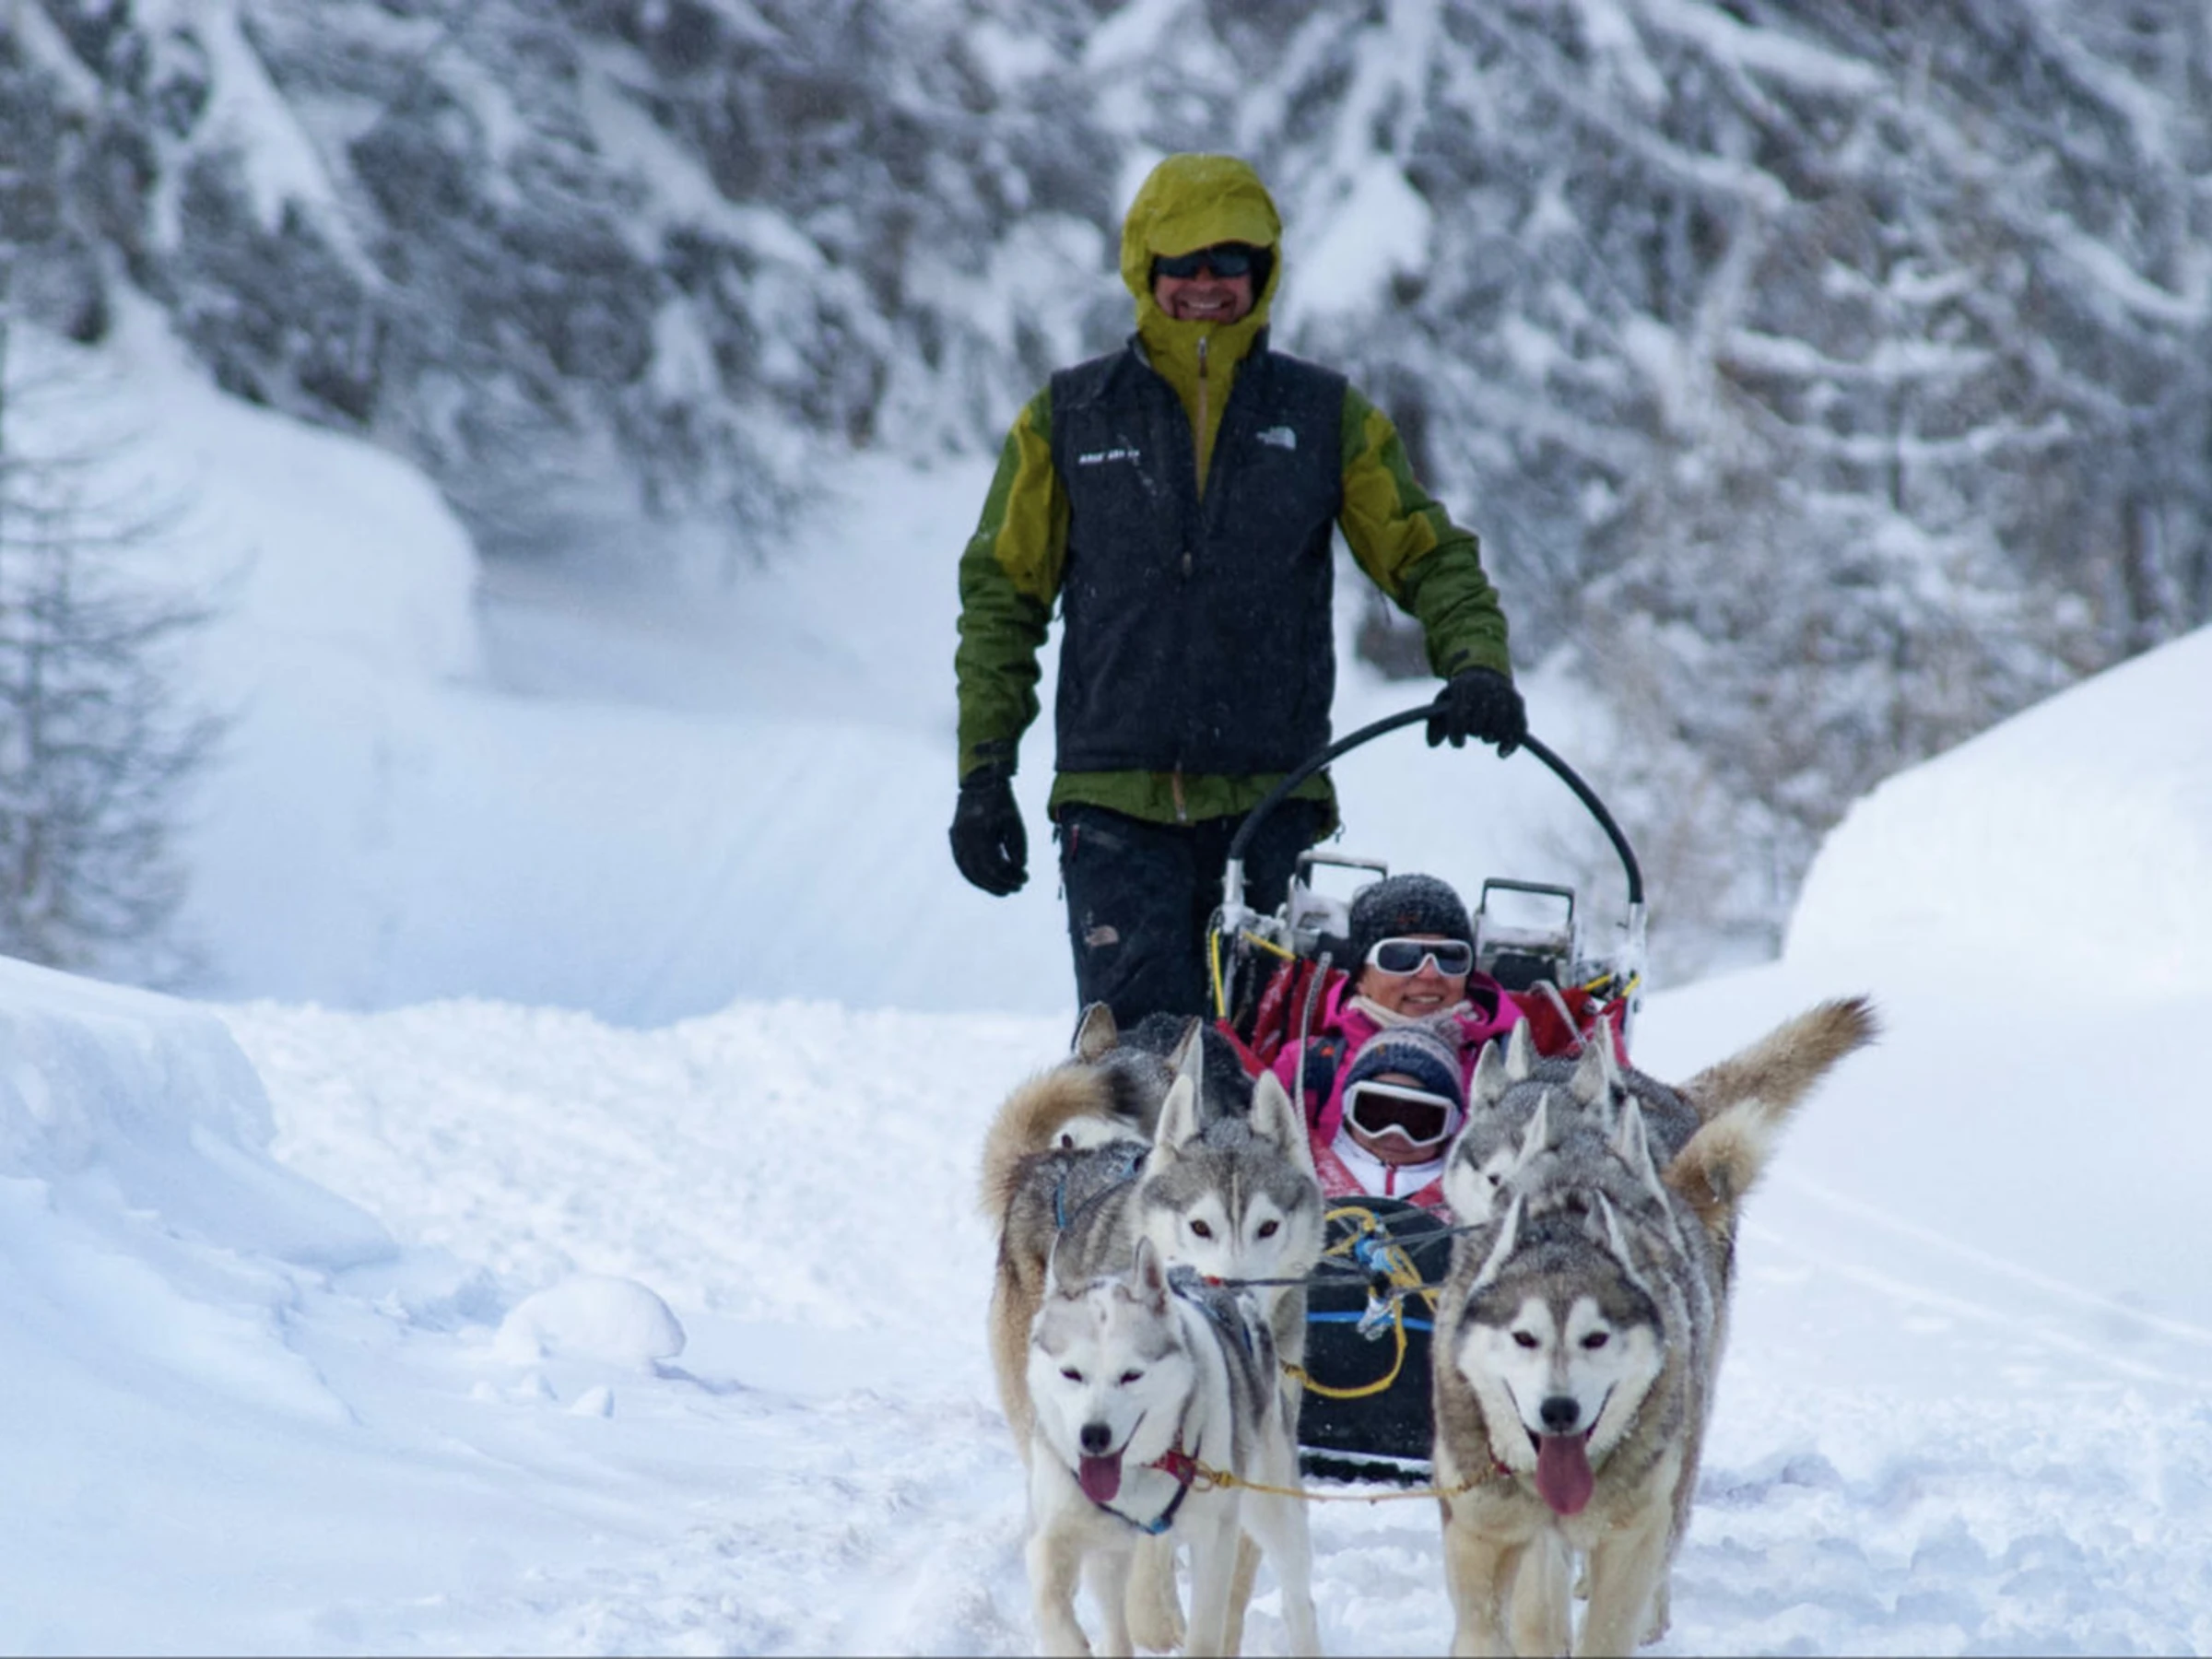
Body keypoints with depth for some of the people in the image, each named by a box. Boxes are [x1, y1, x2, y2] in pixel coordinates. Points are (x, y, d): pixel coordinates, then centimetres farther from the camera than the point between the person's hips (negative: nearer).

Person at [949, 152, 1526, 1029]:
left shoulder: (1325, 416, 10)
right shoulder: (1069, 418, 10)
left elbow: (1426, 555, 12)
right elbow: (1002, 594, 13)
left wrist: (1477, 664, -8)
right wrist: (985, 766, 5)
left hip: (1271, 801, 1)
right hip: (1116, 805, 0)